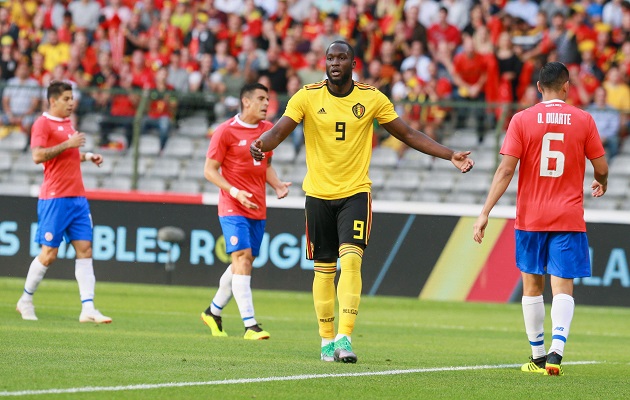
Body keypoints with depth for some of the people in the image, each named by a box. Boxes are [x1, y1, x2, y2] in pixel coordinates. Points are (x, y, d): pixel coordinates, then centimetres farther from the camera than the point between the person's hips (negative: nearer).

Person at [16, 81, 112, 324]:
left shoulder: (67, 123, 18)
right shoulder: (43, 123, -7)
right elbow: (38, 156, -20)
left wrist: (87, 156, 16)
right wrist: (68, 144, -21)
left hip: (77, 197, 8)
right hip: (55, 197, -8)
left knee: (85, 249, -2)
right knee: (49, 253, -4)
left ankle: (88, 309, -7)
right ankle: (26, 300, 16)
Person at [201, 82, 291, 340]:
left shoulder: (268, 129, 11)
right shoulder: (226, 131, -8)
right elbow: (210, 170, -7)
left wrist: (277, 185, 3)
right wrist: (235, 192, -20)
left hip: (258, 209, 7)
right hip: (233, 208, -7)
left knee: (243, 262, 11)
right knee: (242, 258, -16)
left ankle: (214, 311, 31)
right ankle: (250, 325, -20)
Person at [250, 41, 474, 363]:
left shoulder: (372, 98, 0)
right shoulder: (307, 97, -3)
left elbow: (409, 135, 7)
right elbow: (279, 131, -13)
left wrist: (450, 155, 1)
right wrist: (260, 145, -36)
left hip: (355, 192, -1)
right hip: (318, 193, 1)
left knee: (350, 260, -18)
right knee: (324, 269, 6)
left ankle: (344, 338, -23)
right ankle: (327, 340, 18)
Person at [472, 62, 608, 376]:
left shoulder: (522, 120, -3)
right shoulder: (583, 120, -1)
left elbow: (506, 170, -8)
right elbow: (601, 168, 4)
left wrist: (485, 212, -7)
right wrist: (601, 183, 28)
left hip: (530, 217, 1)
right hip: (569, 217, 0)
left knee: (532, 285, 13)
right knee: (563, 287, -4)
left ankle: (538, 356, 18)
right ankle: (556, 350, -24)